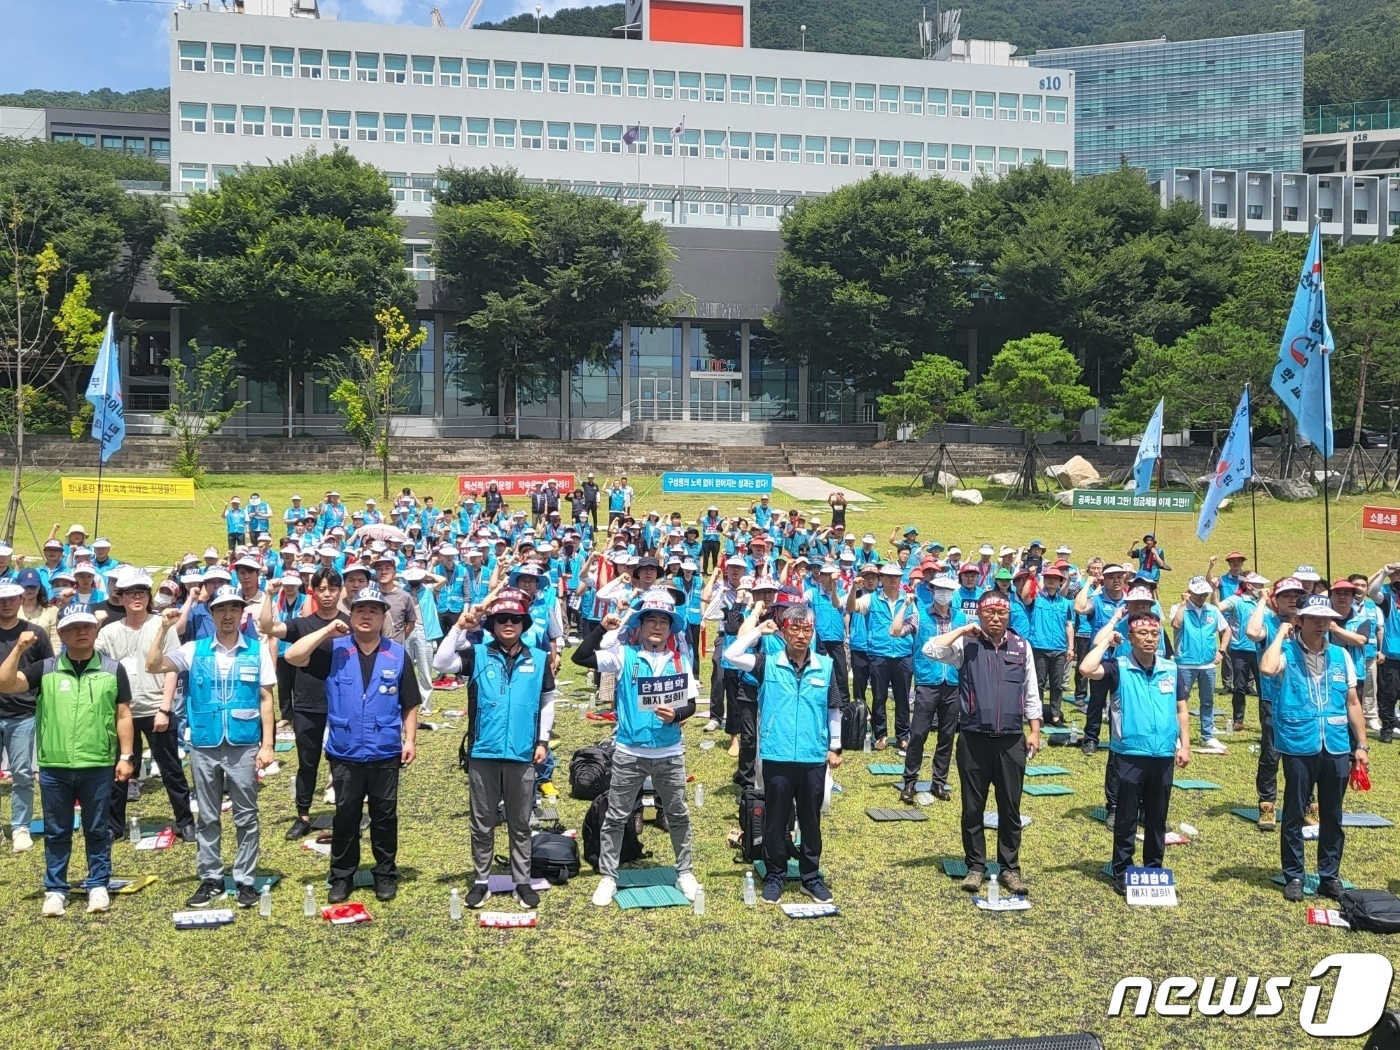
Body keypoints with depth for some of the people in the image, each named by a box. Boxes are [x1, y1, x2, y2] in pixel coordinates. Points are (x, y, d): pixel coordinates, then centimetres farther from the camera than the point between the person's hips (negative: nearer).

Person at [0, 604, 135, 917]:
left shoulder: (113, 669, 1)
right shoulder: (45, 669, 2)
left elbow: (123, 715, 3)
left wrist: (126, 756, -1)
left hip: (99, 767, -1)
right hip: (54, 768, 1)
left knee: (97, 830, 10)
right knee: (56, 832, 11)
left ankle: (98, 886, 21)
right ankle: (55, 890, 22)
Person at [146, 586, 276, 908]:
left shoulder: (258, 650, 1)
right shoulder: (194, 650, 4)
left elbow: (266, 699, 1)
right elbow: (153, 666, -4)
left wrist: (267, 745, -3)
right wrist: (163, 628, -10)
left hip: (244, 746, -1)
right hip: (204, 746, 1)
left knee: (246, 817, 4)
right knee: (208, 817, 10)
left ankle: (244, 881, 12)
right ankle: (210, 879, 20)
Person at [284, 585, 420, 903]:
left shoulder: (398, 655, 1)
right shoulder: (335, 651, -2)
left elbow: (409, 704, 4)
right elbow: (292, 657, -15)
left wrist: (410, 739, -1)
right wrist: (326, 631, -16)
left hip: (386, 754, 0)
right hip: (345, 754, 0)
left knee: (384, 816, 10)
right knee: (345, 816, 11)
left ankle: (385, 874, 24)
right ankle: (341, 876, 23)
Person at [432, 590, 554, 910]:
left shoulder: (538, 660, 4)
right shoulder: (477, 655, -1)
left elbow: (547, 702, 11)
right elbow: (440, 664, -16)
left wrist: (543, 740, 6)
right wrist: (459, 629, -20)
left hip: (522, 755, 1)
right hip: (483, 754, -1)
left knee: (520, 824, 11)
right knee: (482, 824, 10)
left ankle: (522, 882, 22)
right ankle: (482, 881, 22)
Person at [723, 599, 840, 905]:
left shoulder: (825, 666, 1)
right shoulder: (768, 663, -2)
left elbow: (834, 709, 10)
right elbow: (731, 655, -13)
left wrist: (835, 747, 11)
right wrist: (759, 631, -8)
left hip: (814, 758, 1)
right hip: (777, 757, -1)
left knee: (811, 820, 12)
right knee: (776, 820, 9)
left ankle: (811, 876, 26)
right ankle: (774, 876, 23)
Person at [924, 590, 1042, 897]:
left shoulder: (1021, 646, 6)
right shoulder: (967, 644, -1)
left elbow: (1031, 692, 11)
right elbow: (931, 650, -17)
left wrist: (1035, 731, 6)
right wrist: (963, 630, -12)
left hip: (1011, 740, 2)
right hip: (974, 739, -2)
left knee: (1010, 808, 10)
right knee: (973, 808, 8)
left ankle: (1010, 868, 22)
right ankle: (976, 867, 20)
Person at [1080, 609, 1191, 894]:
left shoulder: (1171, 669, 7)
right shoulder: (1118, 668, -6)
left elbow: (1181, 710, 13)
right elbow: (1088, 669, -25)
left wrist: (1184, 745, 7)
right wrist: (1106, 640, -13)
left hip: (1163, 756, 4)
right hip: (1129, 756, -3)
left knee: (1157, 818, 14)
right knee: (1126, 819, 5)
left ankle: (1154, 869, 26)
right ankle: (1122, 873, 15)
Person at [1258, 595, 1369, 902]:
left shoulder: (1340, 655, 8)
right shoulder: (1287, 652, -4)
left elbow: (1352, 702, 12)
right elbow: (1267, 669, -28)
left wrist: (1361, 745, 10)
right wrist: (1281, 634, -14)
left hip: (1337, 747, 4)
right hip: (1299, 746, -4)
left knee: (1332, 816, 12)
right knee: (1294, 814, 6)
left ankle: (1330, 876, 24)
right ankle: (1294, 876, 18)